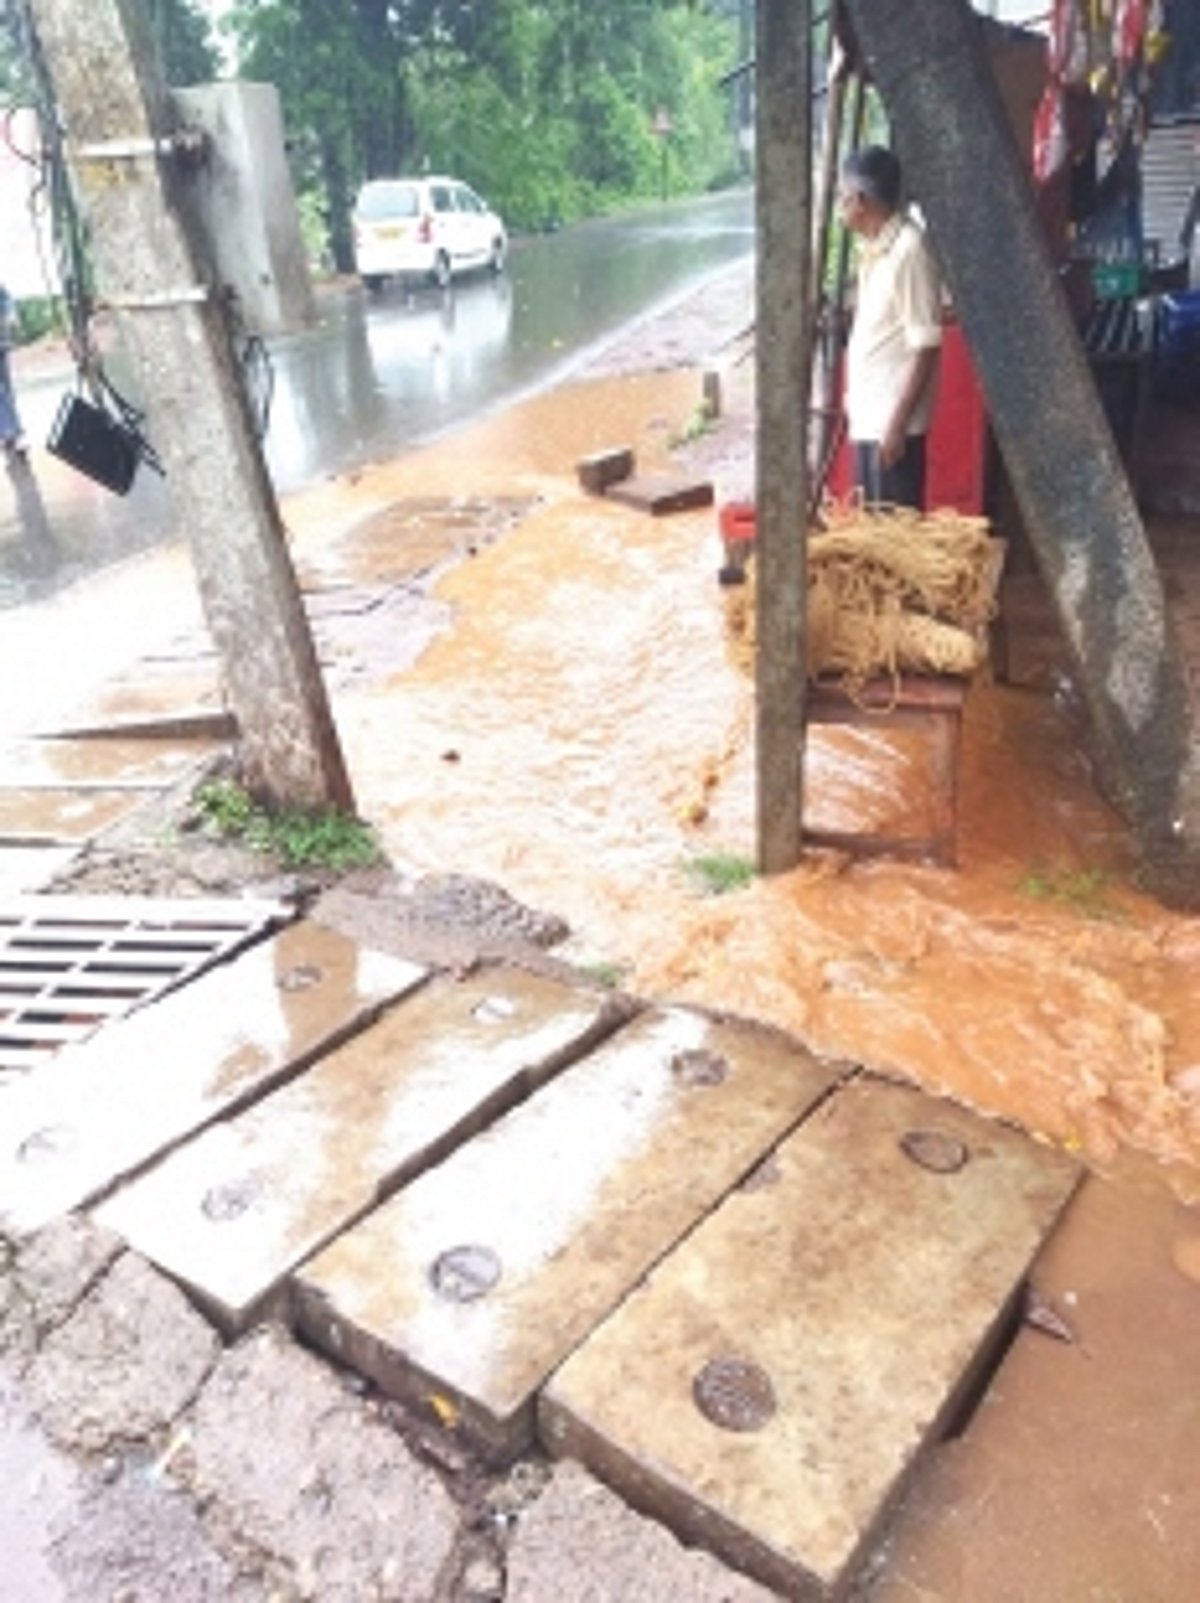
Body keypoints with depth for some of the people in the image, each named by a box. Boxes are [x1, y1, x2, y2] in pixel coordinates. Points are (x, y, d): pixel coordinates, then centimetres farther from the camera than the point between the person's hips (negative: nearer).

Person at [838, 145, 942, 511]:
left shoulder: (909, 249, -15)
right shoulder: (872, 247, 11)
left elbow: (926, 346, -18)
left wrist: (898, 423, -20)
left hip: (893, 423, -9)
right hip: (867, 418, 9)